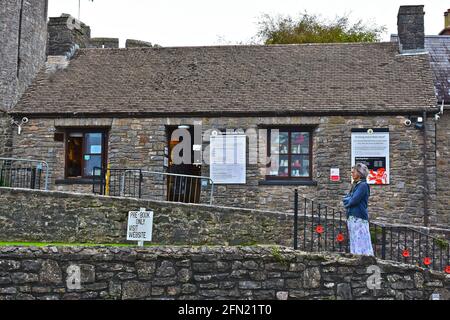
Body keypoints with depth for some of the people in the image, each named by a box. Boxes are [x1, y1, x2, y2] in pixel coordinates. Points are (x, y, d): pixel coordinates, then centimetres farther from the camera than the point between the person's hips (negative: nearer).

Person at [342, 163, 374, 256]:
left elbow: (354, 200, -16)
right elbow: (345, 198, 15)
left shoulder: (363, 185, -8)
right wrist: (350, 200, -4)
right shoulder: (354, 185, 19)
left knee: (361, 244, -8)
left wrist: (348, 201, 3)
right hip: (351, 218, 9)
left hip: (359, 218, -9)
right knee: (354, 244, 9)